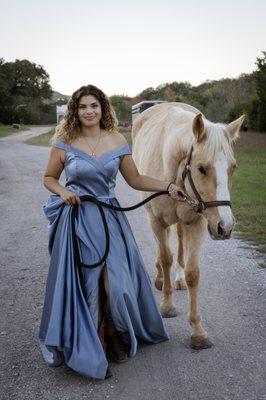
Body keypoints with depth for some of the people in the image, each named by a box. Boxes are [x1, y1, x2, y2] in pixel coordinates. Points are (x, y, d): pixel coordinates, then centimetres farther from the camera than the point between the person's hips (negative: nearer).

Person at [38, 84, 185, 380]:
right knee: (83, 283, 5)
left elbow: (135, 179, 8)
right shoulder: (64, 143, -3)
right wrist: (62, 191, -13)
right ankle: (89, 350, 23)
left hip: (109, 219, 2)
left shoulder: (117, 142, 2)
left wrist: (168, 186, -1)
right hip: (76, 220, -2)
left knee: (116, 281, 4)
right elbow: (49, 178, 7)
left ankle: (116, 336, 32)